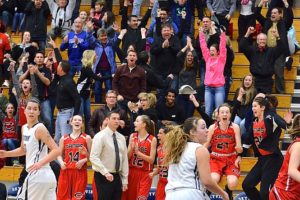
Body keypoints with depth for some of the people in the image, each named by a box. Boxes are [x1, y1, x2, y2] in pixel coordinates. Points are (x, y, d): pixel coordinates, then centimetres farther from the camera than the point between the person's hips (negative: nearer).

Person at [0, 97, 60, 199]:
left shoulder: (40, 129, -12)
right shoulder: (24, 128, 13)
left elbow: (56, 151, -19)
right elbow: (24, 150, 29)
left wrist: (40, 163, -26)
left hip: (38, 175, -9)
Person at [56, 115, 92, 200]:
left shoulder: (86, 138, 5)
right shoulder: (64, 138, 12)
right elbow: (59, 154, 16)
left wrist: (83, 161, -13)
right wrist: (61, 162, -4)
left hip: (80, 171, -2)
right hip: (66, 171, 2)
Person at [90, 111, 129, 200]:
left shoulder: (121, 138, 10)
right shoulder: (100, 136, -10)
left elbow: (124, 159, 13)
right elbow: (93, 157, -19)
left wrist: (125, 180, 9)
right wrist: (106, 173, -27)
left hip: (117, 177, 6)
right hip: (103, 177, -6)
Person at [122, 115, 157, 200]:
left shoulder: (152, 139, -6)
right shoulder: (132, 136, 4)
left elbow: (151, 160, -10)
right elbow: (127, 157, 4)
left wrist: (138, 152, -18)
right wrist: (132, 148, -15)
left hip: (145, 174, -4)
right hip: (132, 172, 4)